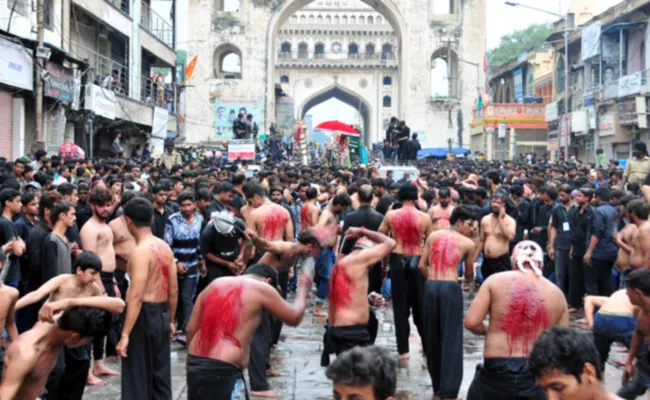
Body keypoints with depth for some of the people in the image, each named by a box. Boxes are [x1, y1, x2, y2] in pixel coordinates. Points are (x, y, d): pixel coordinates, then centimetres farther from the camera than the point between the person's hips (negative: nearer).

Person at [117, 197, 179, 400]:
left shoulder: (141, 251, -18)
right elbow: (174, 290, 12)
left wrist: (125, 334, -23)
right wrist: (170, 320, 22)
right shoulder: (165, 247, 7)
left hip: (144, 315, -8)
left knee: (137, 377, 0)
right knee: (160, 374, 15)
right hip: (162, 314, 8)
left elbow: (136, 296, -23)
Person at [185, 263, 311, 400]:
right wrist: (303, 287, 27)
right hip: (222, 371, -8)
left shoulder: (215, 284, 15)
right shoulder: (262, 289, -2)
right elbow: (294, 318, 11)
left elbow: (191, 328, 13)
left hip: (195, 364, 8)